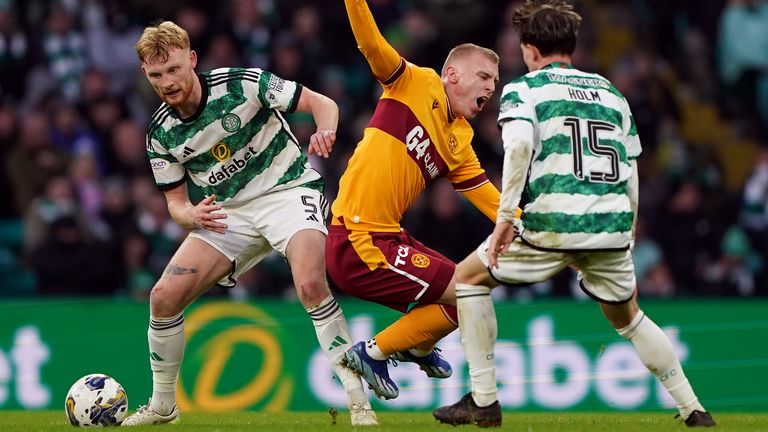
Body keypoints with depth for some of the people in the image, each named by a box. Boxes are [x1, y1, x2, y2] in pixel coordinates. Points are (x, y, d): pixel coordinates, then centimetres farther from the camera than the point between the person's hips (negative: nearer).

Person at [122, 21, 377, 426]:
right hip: (228, 212, 5)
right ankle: (162, 406, 12)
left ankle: (358, 401, -22)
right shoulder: (160, 133, -3)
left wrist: (324, 132, -34)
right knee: (164, 297, -9)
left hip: (288, 190, -5)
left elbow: (322, 103, -11)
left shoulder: (242, 84, -16)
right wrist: (193, 216, -19)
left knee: (310, 285, -31)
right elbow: (175, 202, 6)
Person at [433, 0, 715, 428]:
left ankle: (483, 401, 11)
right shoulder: (611, 93, 22)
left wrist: (505, 217, -13)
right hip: (611, 227, 5)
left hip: (552, 224, -4)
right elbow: (631, 173, 20)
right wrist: (625, 240, 28)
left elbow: (519, 144, -13)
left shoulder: (524, 88, 7)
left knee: (469, 278, 17)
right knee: (627, 316, 27)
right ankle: (694, 410, 20)